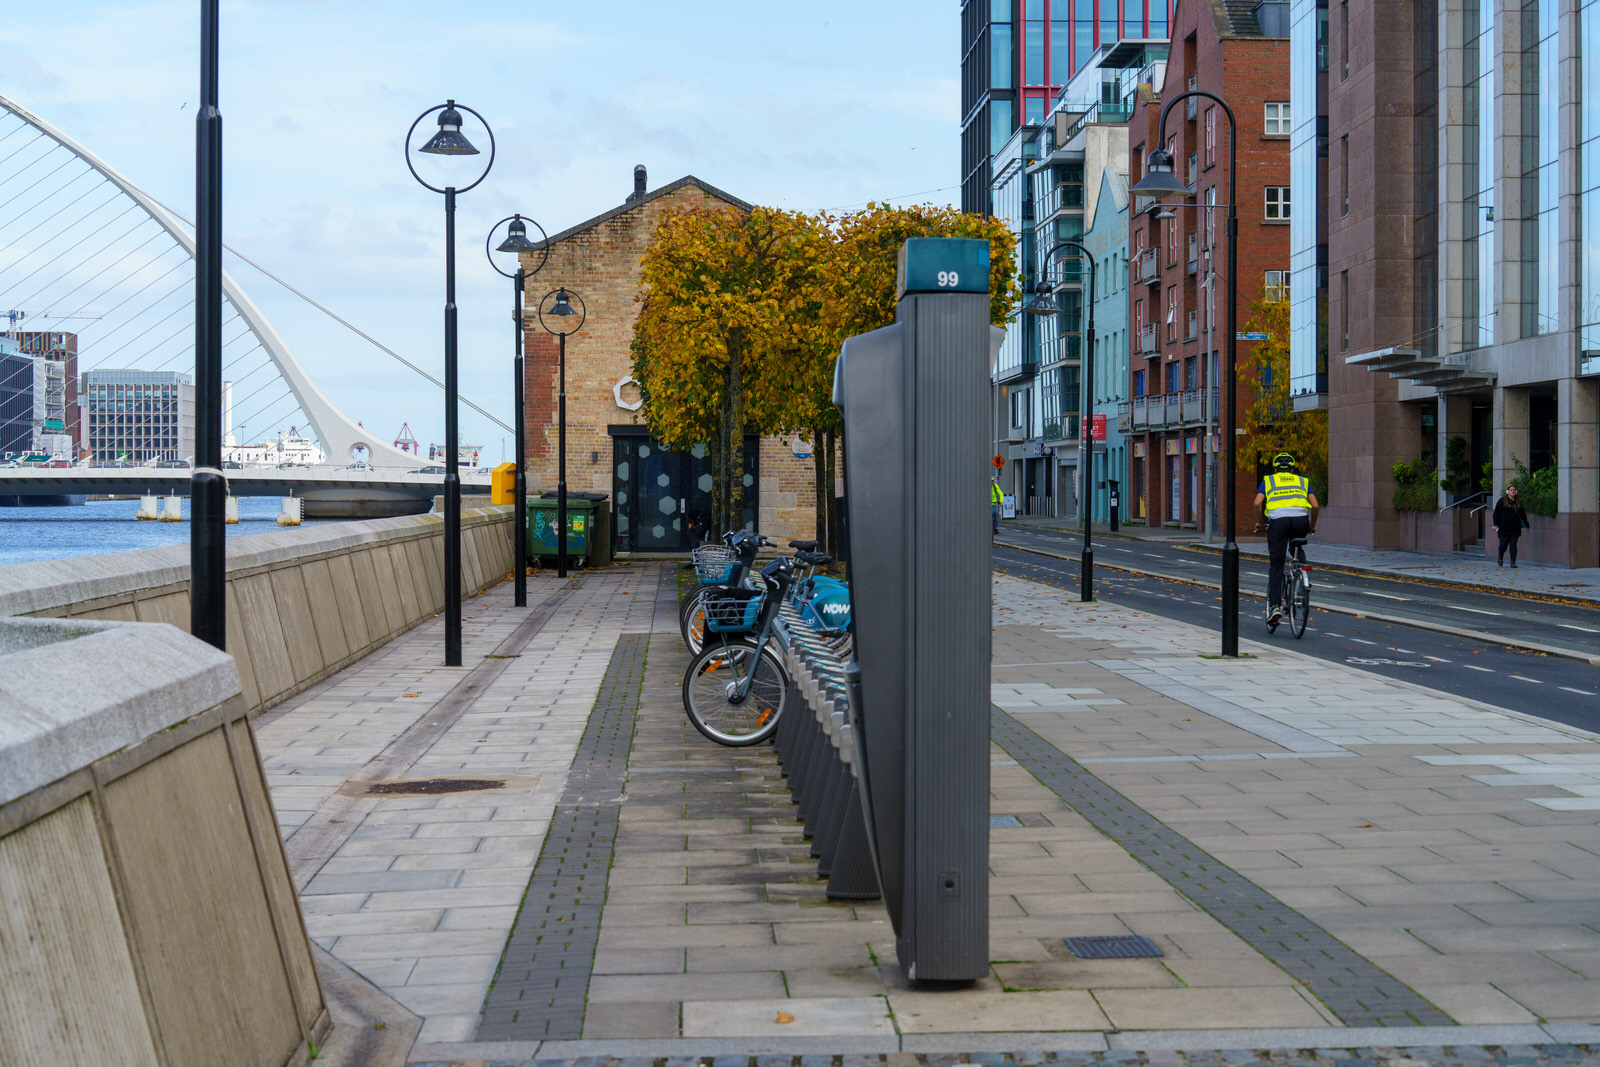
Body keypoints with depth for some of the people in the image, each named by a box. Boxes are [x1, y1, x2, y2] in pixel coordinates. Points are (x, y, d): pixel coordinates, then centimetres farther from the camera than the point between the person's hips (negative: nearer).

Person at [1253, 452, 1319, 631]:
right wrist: (1312, 526, 29)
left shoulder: (1268, 481, 22)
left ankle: (1275, 605, -10)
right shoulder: (1302, 481, 26)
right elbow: (1315, 506, 14)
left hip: (1278, 520, -1)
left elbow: (1258, 503, 6)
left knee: (1276, 566, 2)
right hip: (1300, 519, 1)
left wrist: (1260, 522, 22)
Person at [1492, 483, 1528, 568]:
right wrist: (1496, 524, -7)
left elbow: (1523, 514, 18)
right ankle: (1500, 557, 25)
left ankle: (1513, 562, -1)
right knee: (1503, 544, -3)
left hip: (1515, 528, 3)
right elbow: (1496, 513, 1)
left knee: (1513, 545, -2)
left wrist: (1526, 525, 15)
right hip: (1504, 528, -3)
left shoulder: (1518, 502, 14)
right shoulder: (1502, 501, 3)